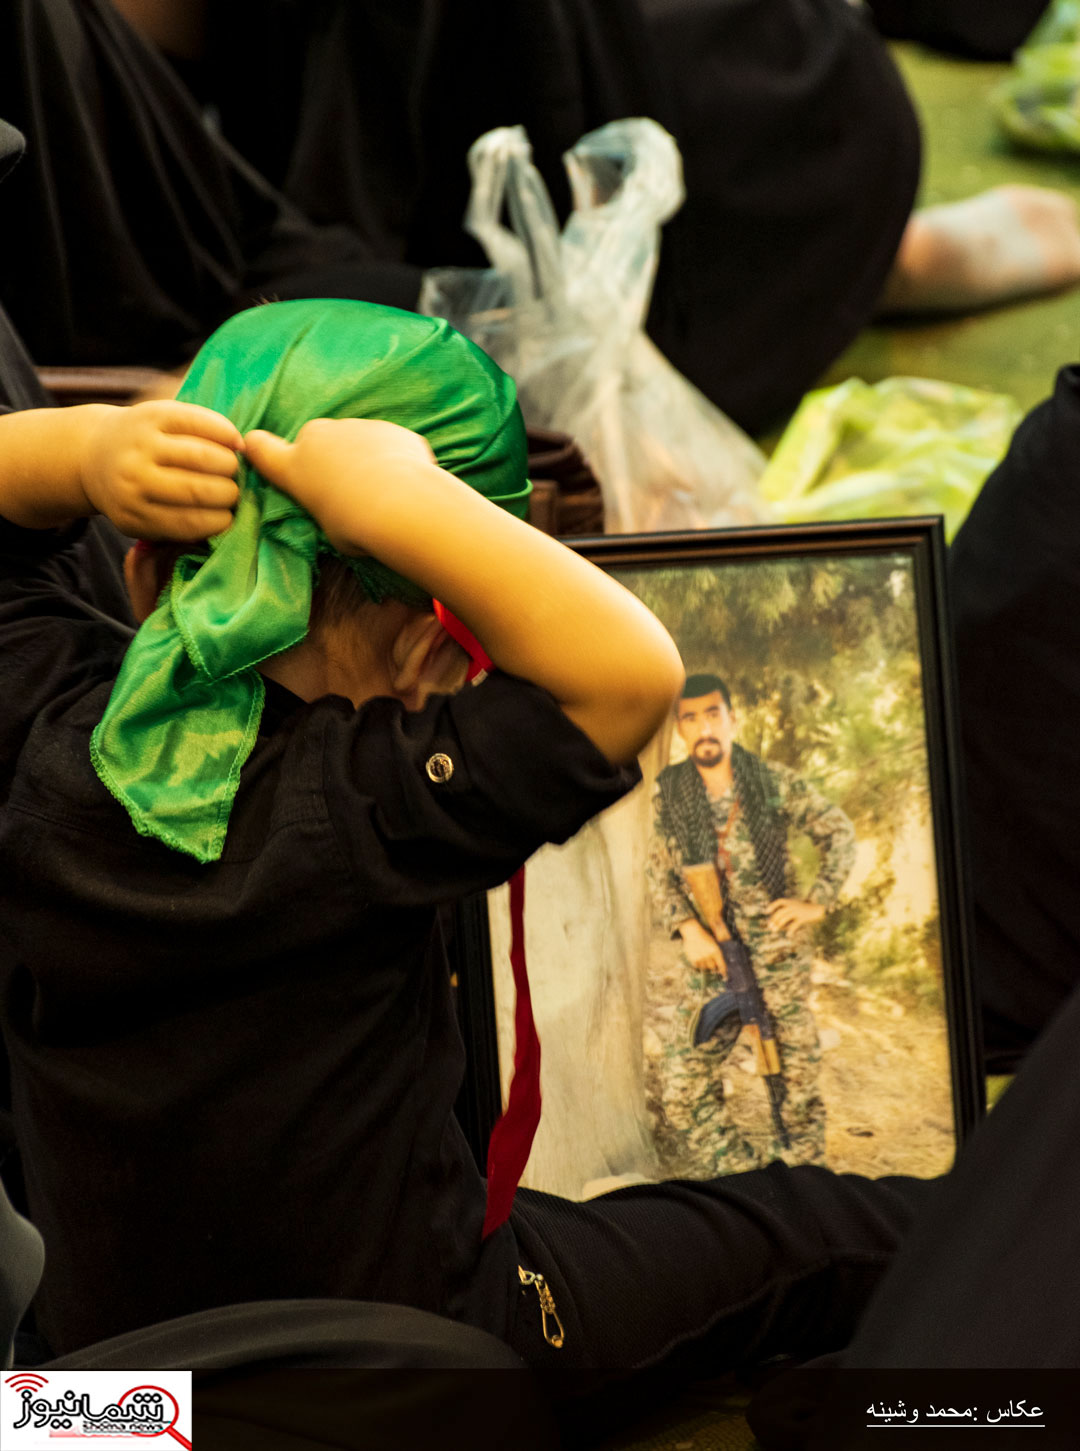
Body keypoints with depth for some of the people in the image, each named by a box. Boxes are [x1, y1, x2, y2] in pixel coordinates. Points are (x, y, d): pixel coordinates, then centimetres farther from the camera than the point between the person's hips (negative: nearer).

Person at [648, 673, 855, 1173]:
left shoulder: (774, 783, -2)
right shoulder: (669, 793, 3)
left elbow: (838, 831, 8)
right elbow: (660, 874, 6)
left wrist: (818, 900, -1)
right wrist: (689, 930, -8)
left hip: (779, 952, -2)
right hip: (711, 960, 2)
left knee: (795, 1080, 1)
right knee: (683, 1085, -5)